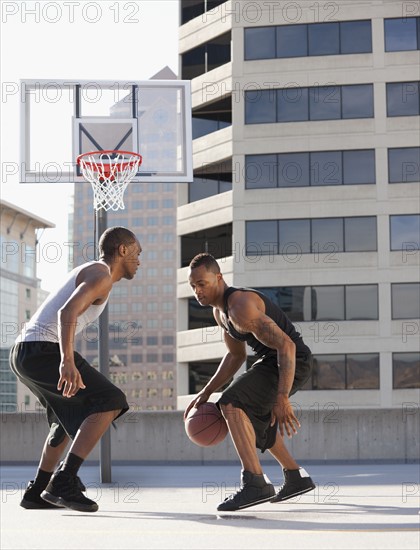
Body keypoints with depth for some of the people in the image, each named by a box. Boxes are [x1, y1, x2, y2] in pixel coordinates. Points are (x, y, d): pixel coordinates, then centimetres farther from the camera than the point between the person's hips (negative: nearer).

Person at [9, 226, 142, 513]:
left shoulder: (87, 271, 24)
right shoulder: (102, 274, -7)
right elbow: (67, 312, -24)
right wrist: (67, 361, -36)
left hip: (24, 351, 10)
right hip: (43, 350, -10)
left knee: (72, 417, 25)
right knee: (109, 402, -10)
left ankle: (37, 492, 28)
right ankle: (63, 482, -17)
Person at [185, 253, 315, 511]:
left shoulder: (241, 307, -26)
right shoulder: (220, 311, 7)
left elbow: (286, 346, -31)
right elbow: (236, 355, 20)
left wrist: (282, 398, -35)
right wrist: (207, 392, 12)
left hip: (293, 360, -11)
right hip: (272, 360, 11)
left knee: (232, 404, -25)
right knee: (254, 420, 27)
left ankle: (255, 483, -31)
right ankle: (297, 478, 40)